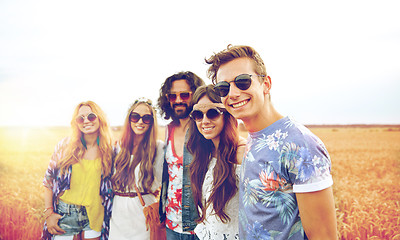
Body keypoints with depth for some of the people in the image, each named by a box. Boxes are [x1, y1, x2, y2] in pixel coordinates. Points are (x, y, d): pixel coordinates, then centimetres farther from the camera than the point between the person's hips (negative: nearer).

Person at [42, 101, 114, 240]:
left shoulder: (109, 150, -3)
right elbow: (48, 180, 1)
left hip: (94, 217, 1)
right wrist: (49, 213, -4)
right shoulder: (65, 146, -5)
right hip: (65, 215, 0)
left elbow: (110, 186, 4)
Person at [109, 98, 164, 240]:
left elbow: (159, 183, -3)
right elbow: (111, 181, 14)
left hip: (143, 213, -3)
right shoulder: (118, 147, 6)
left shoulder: (159, 147, -6)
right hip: (118, 214, 3)